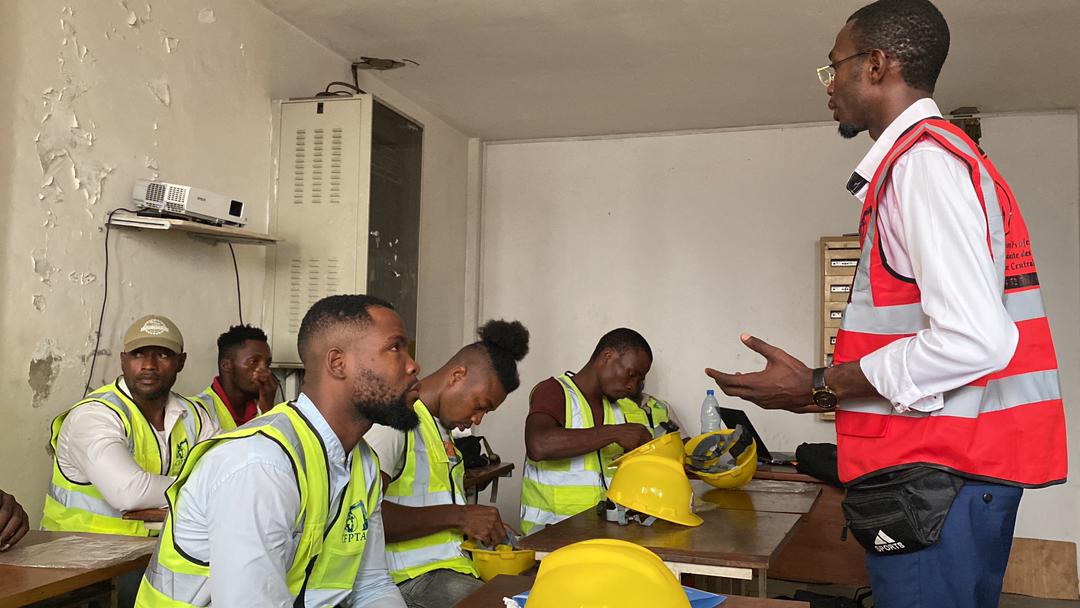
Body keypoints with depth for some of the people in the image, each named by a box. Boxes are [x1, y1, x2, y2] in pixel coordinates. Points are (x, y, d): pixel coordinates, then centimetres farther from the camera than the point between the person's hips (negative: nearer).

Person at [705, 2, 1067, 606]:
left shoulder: (923, 160, -13)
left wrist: (817, 386, -13)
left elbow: (971, 340, -24)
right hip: (956, 465, 10)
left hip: (937, 473, -10)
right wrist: (827, 389, 17)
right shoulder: (947, 156, 18)